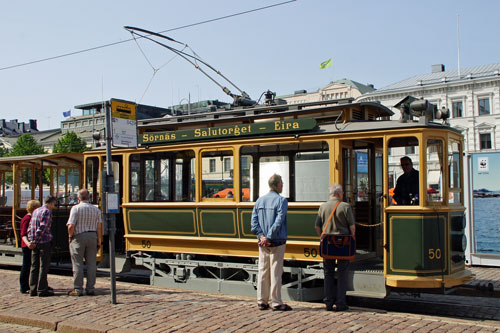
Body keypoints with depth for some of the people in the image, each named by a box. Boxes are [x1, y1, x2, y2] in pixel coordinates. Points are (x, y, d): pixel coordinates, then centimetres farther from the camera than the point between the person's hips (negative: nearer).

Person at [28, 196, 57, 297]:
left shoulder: (35, 211, 16)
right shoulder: (47, 212, -11)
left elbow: (30, 227, 14)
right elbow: (42, 228, -18)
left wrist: (31, 240, 8)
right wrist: (35, 242, -13)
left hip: (35, 243, 8)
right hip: (44, 242, -8)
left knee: (34, 266, 11)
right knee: (43, 266, -3)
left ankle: (33, 289, 13)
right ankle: (42, 290, -1)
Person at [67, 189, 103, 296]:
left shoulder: (76, 208, -8)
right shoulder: (96, 209, 4)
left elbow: (71, 226, -14)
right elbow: (99, 227, 2)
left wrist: (70, 237, 2)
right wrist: (99, 241, 9)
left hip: (79, 237, -3)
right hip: (92, 237, 4)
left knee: (78, 264, 2)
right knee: (91, 263, 8)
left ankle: (78, 289, 4)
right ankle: (90, 288, 10)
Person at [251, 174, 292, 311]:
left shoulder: (259, 200, 11)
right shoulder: (281, 200, -7)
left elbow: (254, 220, 3)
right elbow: (278, 221, -18)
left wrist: (261, 236, -5)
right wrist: (269, 237, -16)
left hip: (263, 242, 6)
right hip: (277, 242, -6)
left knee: (263, 271, 10)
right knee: (276, 272, -1)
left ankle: (262, 301, 15)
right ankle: (276, 303, 3)